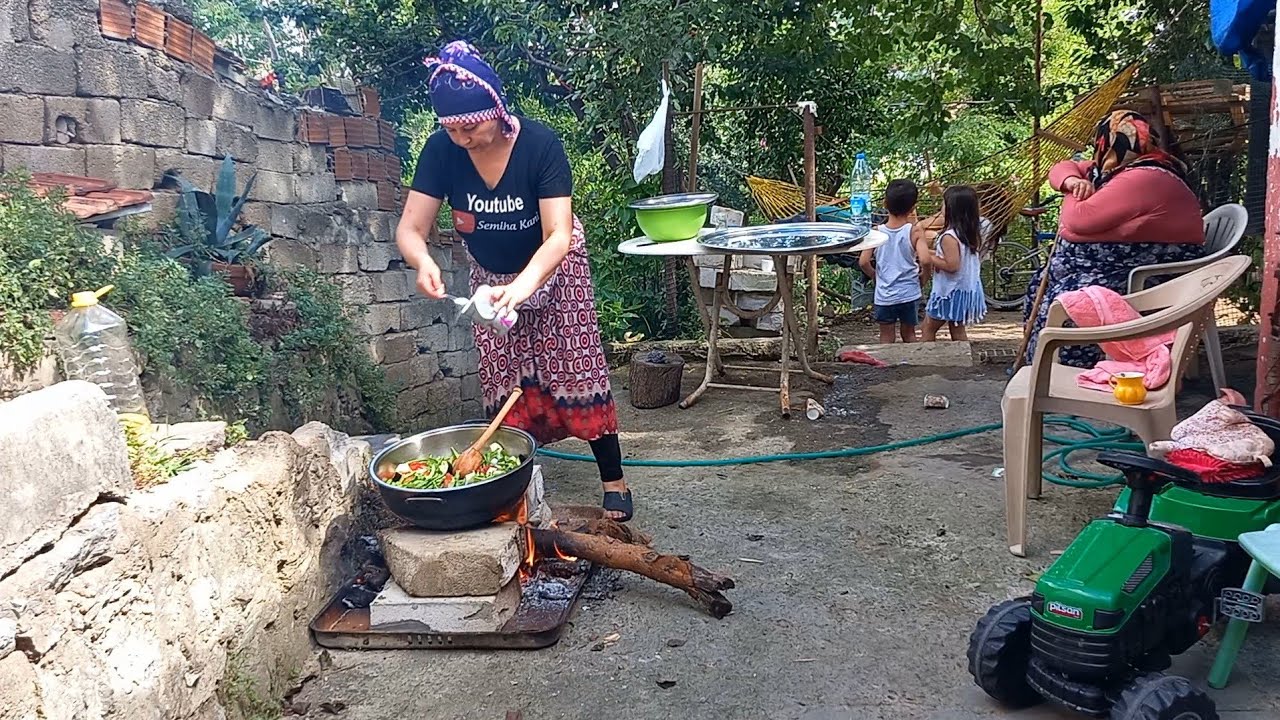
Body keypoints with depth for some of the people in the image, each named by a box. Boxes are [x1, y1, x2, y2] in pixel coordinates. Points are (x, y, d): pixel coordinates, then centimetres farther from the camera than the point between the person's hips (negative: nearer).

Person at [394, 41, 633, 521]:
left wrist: (521, 287, -53)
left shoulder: (539, 143, -30)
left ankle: (614, 481, 5)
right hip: (491, 278, 3)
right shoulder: (441, 151, -21)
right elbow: (410, 228, -20)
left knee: (577, 372, -4)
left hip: (551, 272, -3)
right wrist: (423, 261, -44)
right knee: (504, 388, 3)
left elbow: (558, 235, -35)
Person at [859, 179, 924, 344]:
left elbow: (863, 262, -11)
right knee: (909, 334, 17)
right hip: (909, 294, 0)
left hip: (884, 295, 0)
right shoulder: (914, 232, -11)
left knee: (886, 339, 11)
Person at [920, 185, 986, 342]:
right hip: (968, 288, 8)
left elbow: (952, 265, -27)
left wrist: (930, 258, -16)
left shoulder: (949, 237, -24)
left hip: (950, 292, -8)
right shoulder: (974, 233, 2)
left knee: (929, 329, 6)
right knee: (958, 329, 16)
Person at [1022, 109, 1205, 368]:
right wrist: (1072, 181, -6)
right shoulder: (1117, 170, 11)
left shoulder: (1141, 179, -22)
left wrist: (1074, 195, -1)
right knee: (1041, 285, 14)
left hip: (1138, 278, -11)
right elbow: (1063, 169, 19)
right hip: (1111, 267, 11)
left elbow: (1079, 220, -24)